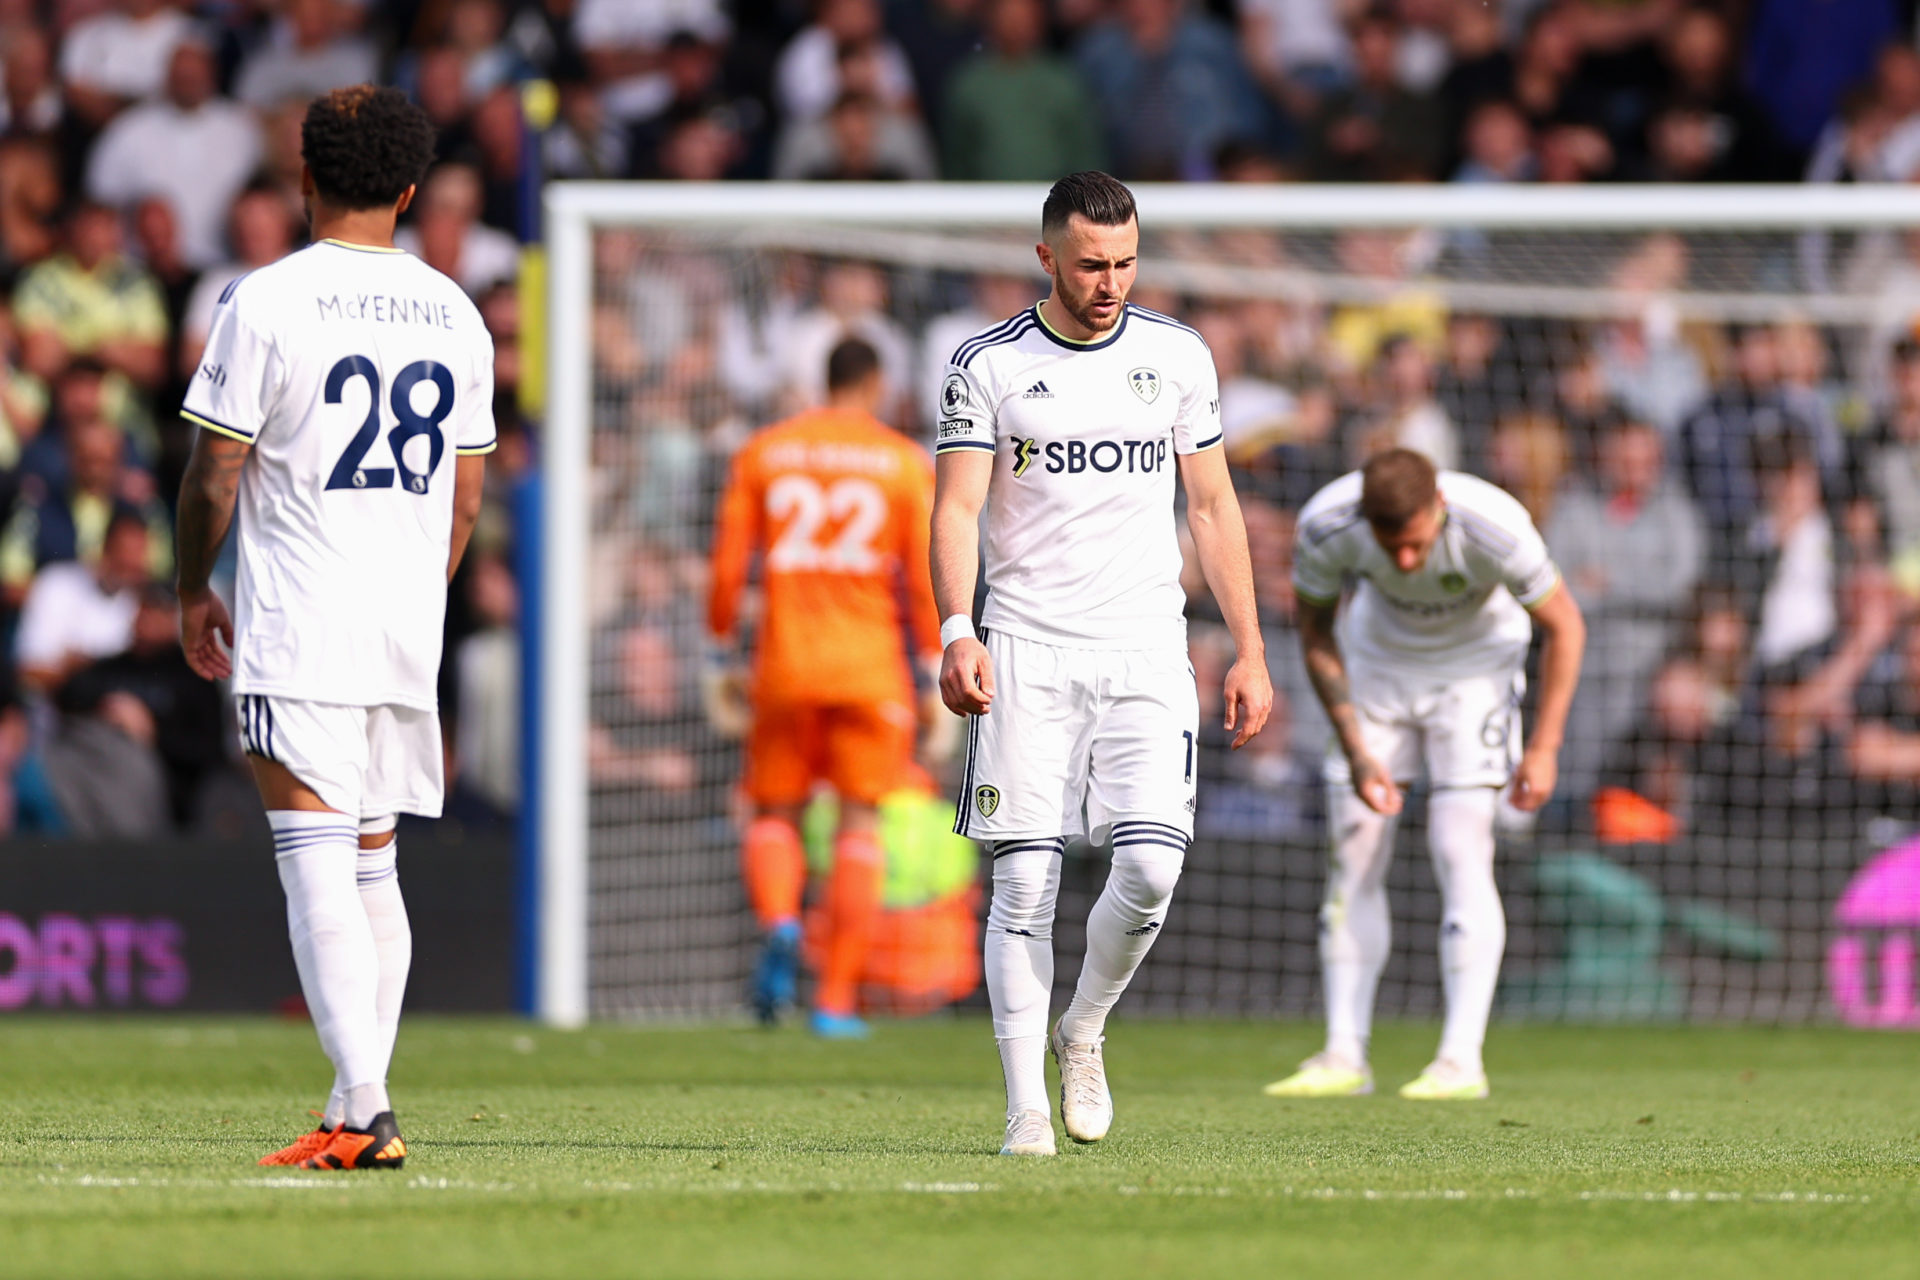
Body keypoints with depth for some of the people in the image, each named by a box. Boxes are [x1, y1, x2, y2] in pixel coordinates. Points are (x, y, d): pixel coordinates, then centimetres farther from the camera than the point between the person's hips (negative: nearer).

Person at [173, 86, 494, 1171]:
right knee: (373, 867, 14)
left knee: (317, 867, -9)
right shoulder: (455, 314, 9)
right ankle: (359, 1110, 15)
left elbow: (214, 478, -5)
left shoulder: (268, 301, -8)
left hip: (298, 633, -5)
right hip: (410, 634, 6)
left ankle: (366, 1111, -19)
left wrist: (195, 593, 10)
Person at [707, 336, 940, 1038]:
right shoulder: (906, 462, 3)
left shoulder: (762, 453, 6)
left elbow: (728, 564, 4)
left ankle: (779, 923, -20)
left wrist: (721, 640, 13)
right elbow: (928, 578, 0)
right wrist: (937, 672, 4)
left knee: (774, 814, 12)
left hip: (786, 664, 1)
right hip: (870, 667, -1)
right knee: (859, 823, 5)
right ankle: (837, 998, -2)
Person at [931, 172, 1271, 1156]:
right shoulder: (987, 366, -1)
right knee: (1024, 880, -7)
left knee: (1151, 864, -12)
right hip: (1026, 649, -2)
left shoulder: (1176, 356, 7)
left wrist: (1249, 652, 8)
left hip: (1146, 648, 2)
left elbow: (1212, 505, 13)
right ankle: (1027, 1106, -2)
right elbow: (958, 507, -8)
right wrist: (957, 634, -24)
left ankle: (1084, 1032, 14)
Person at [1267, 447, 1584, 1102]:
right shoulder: (1325, 527, -29)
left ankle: (1462, 1060, -16)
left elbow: (1565, 625, -17)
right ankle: (1343, 1057, 0)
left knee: (1461, 850, -16)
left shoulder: (1495, 528, -35)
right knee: (1354, 857, -3)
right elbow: (1317, 636, -9)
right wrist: (1356, 753, -12)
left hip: (1475, 661, -3)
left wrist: (1544, 746, -17)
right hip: (1378, 658, 3)